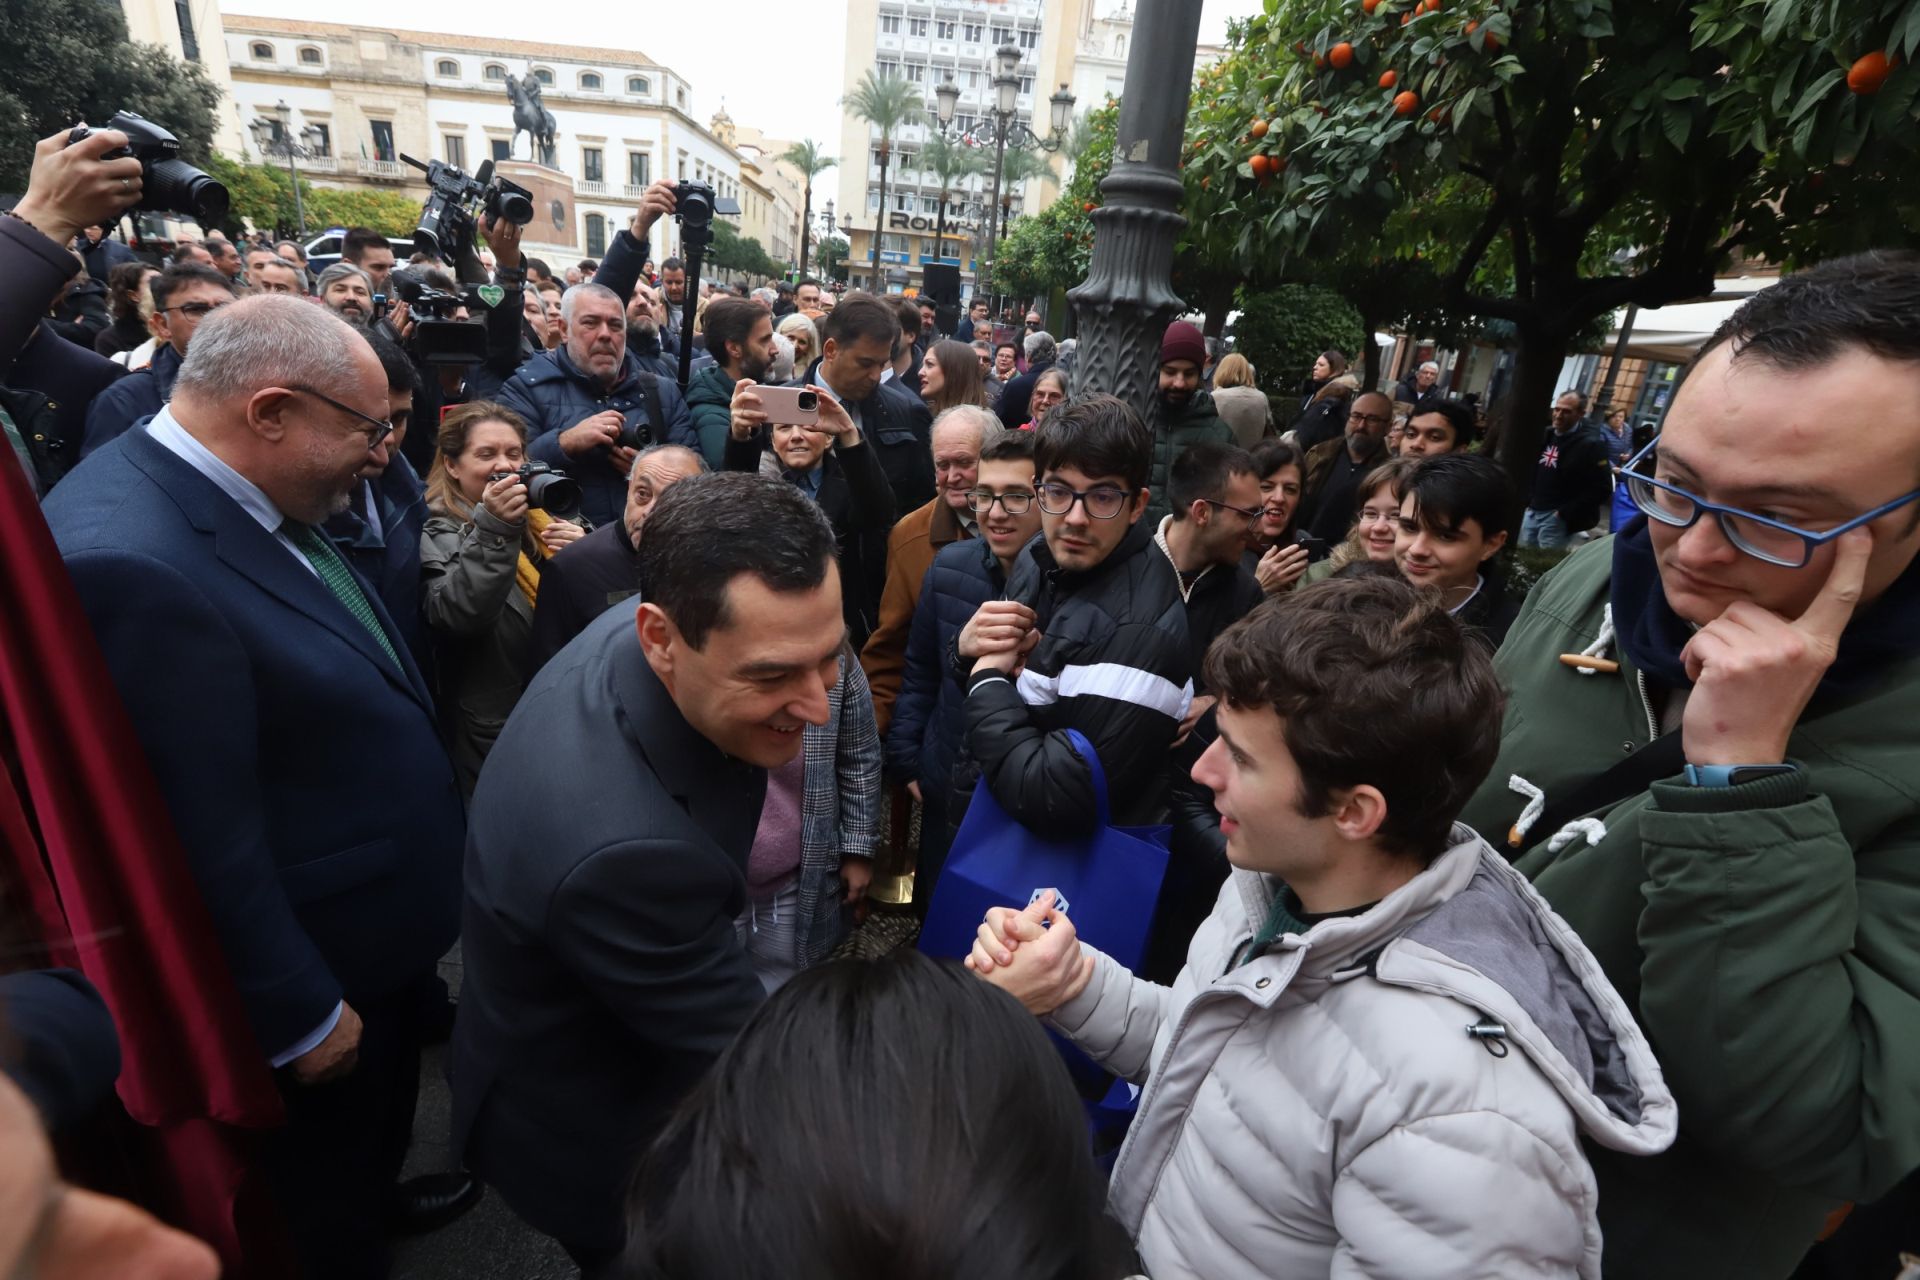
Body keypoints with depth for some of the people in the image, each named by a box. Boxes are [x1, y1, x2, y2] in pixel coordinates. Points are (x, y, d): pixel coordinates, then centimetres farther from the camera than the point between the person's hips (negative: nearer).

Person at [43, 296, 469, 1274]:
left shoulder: (249, 501, -3)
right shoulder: (129, 562, -32)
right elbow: (200, 844, -28)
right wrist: (299, 1016, -17)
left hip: (381, 921, 8)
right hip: (318, 966, -8)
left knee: (381, 1120, 34)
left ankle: (383, 1193, 60)